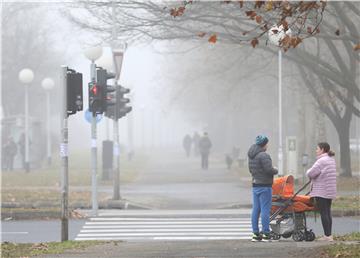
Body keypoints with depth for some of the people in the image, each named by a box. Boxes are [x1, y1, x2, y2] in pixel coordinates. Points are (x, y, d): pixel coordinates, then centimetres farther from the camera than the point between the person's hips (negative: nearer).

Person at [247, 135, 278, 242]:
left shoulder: (251, 155, 12)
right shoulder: (264, 155, -17)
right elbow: (269, 169, -22)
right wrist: (275, 170, -2)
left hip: (255, 185, 9)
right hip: (264, 186, -9)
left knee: (255, 210, 9)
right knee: (265, 210, -5)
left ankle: (255, 234, 11)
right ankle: (265, 234, -5)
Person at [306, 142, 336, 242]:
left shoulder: (321, 161, -16)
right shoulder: (331, 160, 15)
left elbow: (310, 173, -19)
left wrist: (308, 171, 3)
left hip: (321, 192, -9)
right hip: (330, 191, 9)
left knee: (323, 213, -6)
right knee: (328, 213, 12)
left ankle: (327, 235, -7)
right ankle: (329, 235, 15)